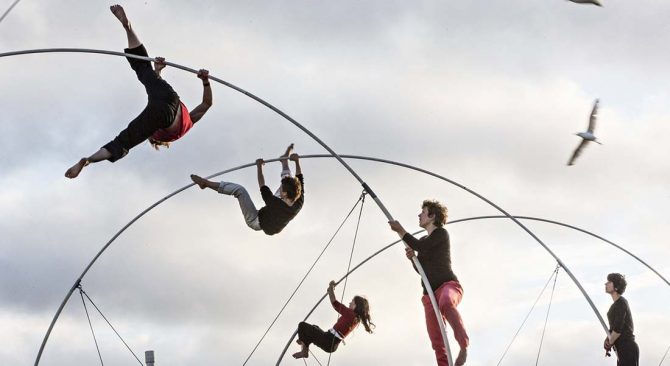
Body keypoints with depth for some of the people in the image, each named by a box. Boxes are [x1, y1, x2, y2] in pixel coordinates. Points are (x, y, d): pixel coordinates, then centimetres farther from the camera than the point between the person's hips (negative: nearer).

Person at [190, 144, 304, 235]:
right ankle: (284, 160, 40)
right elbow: (299, 180, -14)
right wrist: (297, 161, -5)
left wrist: (259, 166, -14)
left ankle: (206, 183, -4)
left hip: (256, 222, -6)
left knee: (239, 190, -16)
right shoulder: (299, 204, -29)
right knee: (287, 181, 12)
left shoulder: (275, 203, -43)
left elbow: (262, 187, -27)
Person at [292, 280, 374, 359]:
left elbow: (334, 302, -18)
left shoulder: (350, 313, -18)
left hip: (327, 342, -10)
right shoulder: (357, 318, 9)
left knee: (302, 325, -1)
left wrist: (331, 288, -3)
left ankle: (304, 351, 2)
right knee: (315, 327, 36)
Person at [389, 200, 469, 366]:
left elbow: (421, 247, -14)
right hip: (430, 293, 8)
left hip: (448, 284, -8)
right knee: (437, 341, -5)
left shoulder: (441, 233, 1)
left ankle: (464, 346, -41)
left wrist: (400, 231, -5)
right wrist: (412, 257, 4)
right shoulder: (423, 241, 24)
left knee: (446, 302, -45)